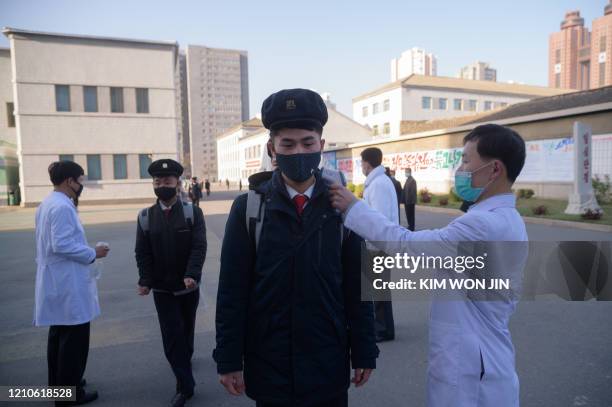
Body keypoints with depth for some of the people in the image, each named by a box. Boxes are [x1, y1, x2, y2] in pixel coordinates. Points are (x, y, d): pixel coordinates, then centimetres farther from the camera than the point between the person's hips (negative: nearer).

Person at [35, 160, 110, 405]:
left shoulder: (47, 204, 11)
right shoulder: (62, 206, -20)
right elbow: (62, 245, -25)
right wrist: (92, 254, -15)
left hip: (57, 283, 11)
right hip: (68, 285, -10)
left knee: (59, 336, 21)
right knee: (74, 339, 2)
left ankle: (59, 385, 35)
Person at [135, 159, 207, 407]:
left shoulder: (192, 212, -6)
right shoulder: (145, 217, 0)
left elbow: (199, 247, -15)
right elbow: (142, 253, -2)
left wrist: (192, 275, -29)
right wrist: (145, 281, -16)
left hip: (188, 285, 0)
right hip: (162, 288, 0)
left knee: (186, 328, 20)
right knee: (172, 335, -1)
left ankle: (185, 357, 49)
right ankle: (185, 386, 10)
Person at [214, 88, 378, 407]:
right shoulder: (247, 208, -6)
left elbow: (357, 287, -1)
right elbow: (232, 290, -4)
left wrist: (364, 352, 1)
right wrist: (229, 359, -4)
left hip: (328, 365, 1)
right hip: (268, 364, 0)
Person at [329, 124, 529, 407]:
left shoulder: (484, 224, -26)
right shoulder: (507, 220, 8)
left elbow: (406, 244, -26)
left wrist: (353, 208, -17)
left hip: (468, 367, -10)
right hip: (481, 359, 10)